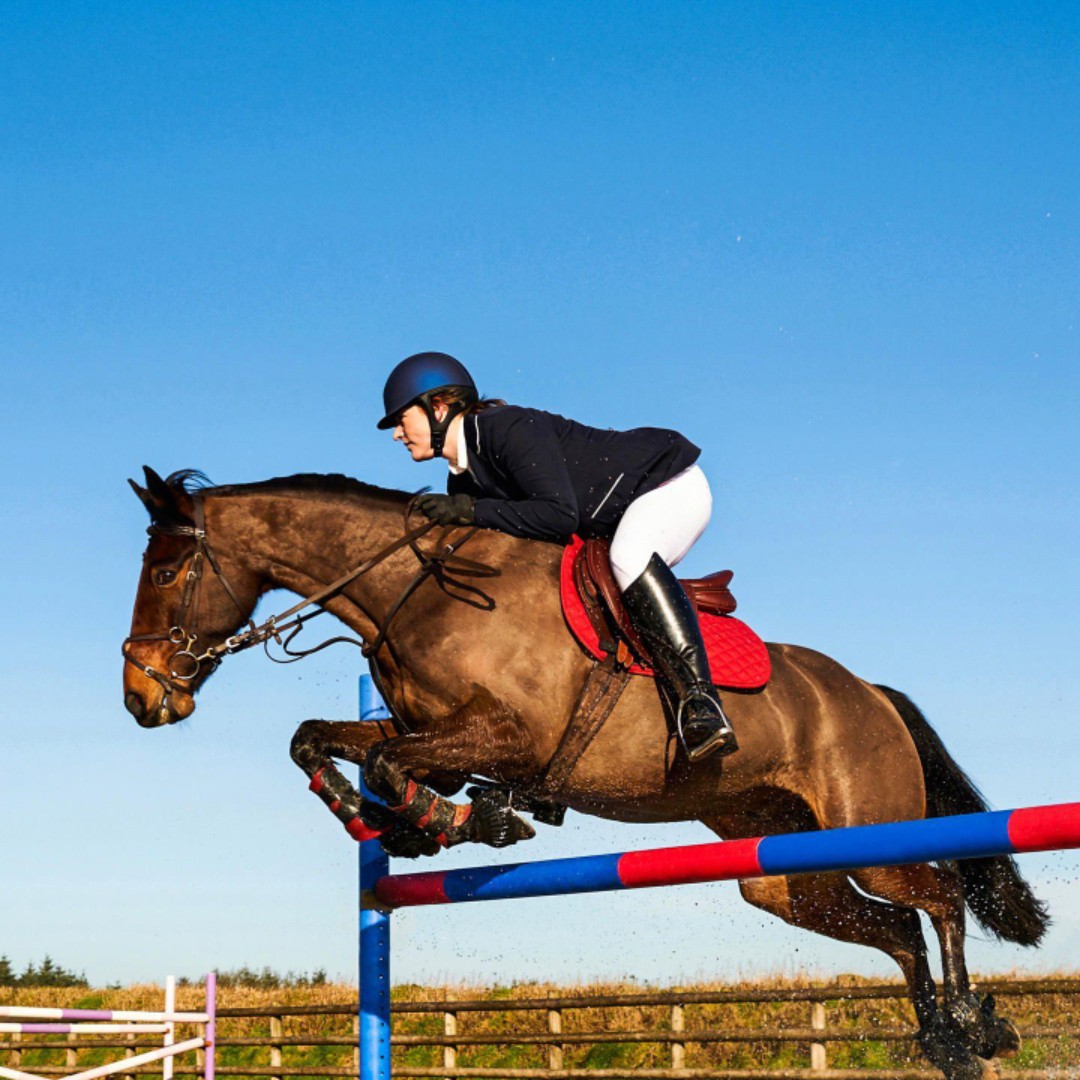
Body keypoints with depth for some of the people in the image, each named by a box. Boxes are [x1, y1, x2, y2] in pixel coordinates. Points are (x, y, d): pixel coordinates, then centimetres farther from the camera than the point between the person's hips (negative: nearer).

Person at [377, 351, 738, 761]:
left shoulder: (510, 428, -24)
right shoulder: (464, 481, 4)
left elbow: (559, 515, -33)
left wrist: (472, 510, -29)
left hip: (670, 484, -10)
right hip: (612, 524, 10)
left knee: (628, 557, -39)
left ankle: (700, 698, -46)